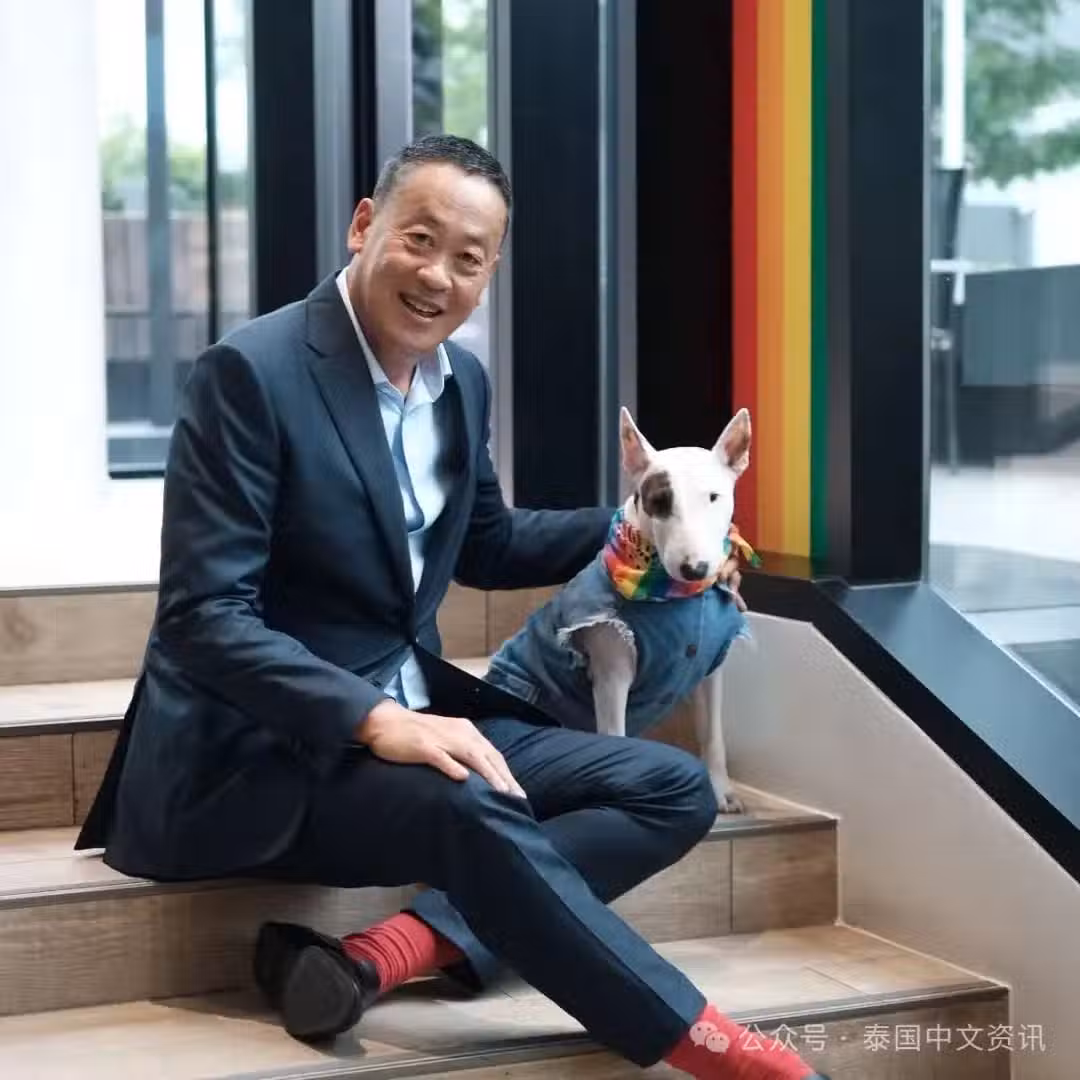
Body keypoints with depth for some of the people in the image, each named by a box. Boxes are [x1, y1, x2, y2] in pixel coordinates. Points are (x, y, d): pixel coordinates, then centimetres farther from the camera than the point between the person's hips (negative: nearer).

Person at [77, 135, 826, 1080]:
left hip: (412, 720, 8)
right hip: (262, 753, -8)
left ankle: (391, 951, -23)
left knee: (674, 788, -5)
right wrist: (375, 720, -30)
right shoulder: (252, 372, -14)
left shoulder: (461, 381, 9)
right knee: (475, 809, -35)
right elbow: (202, 616, -20)